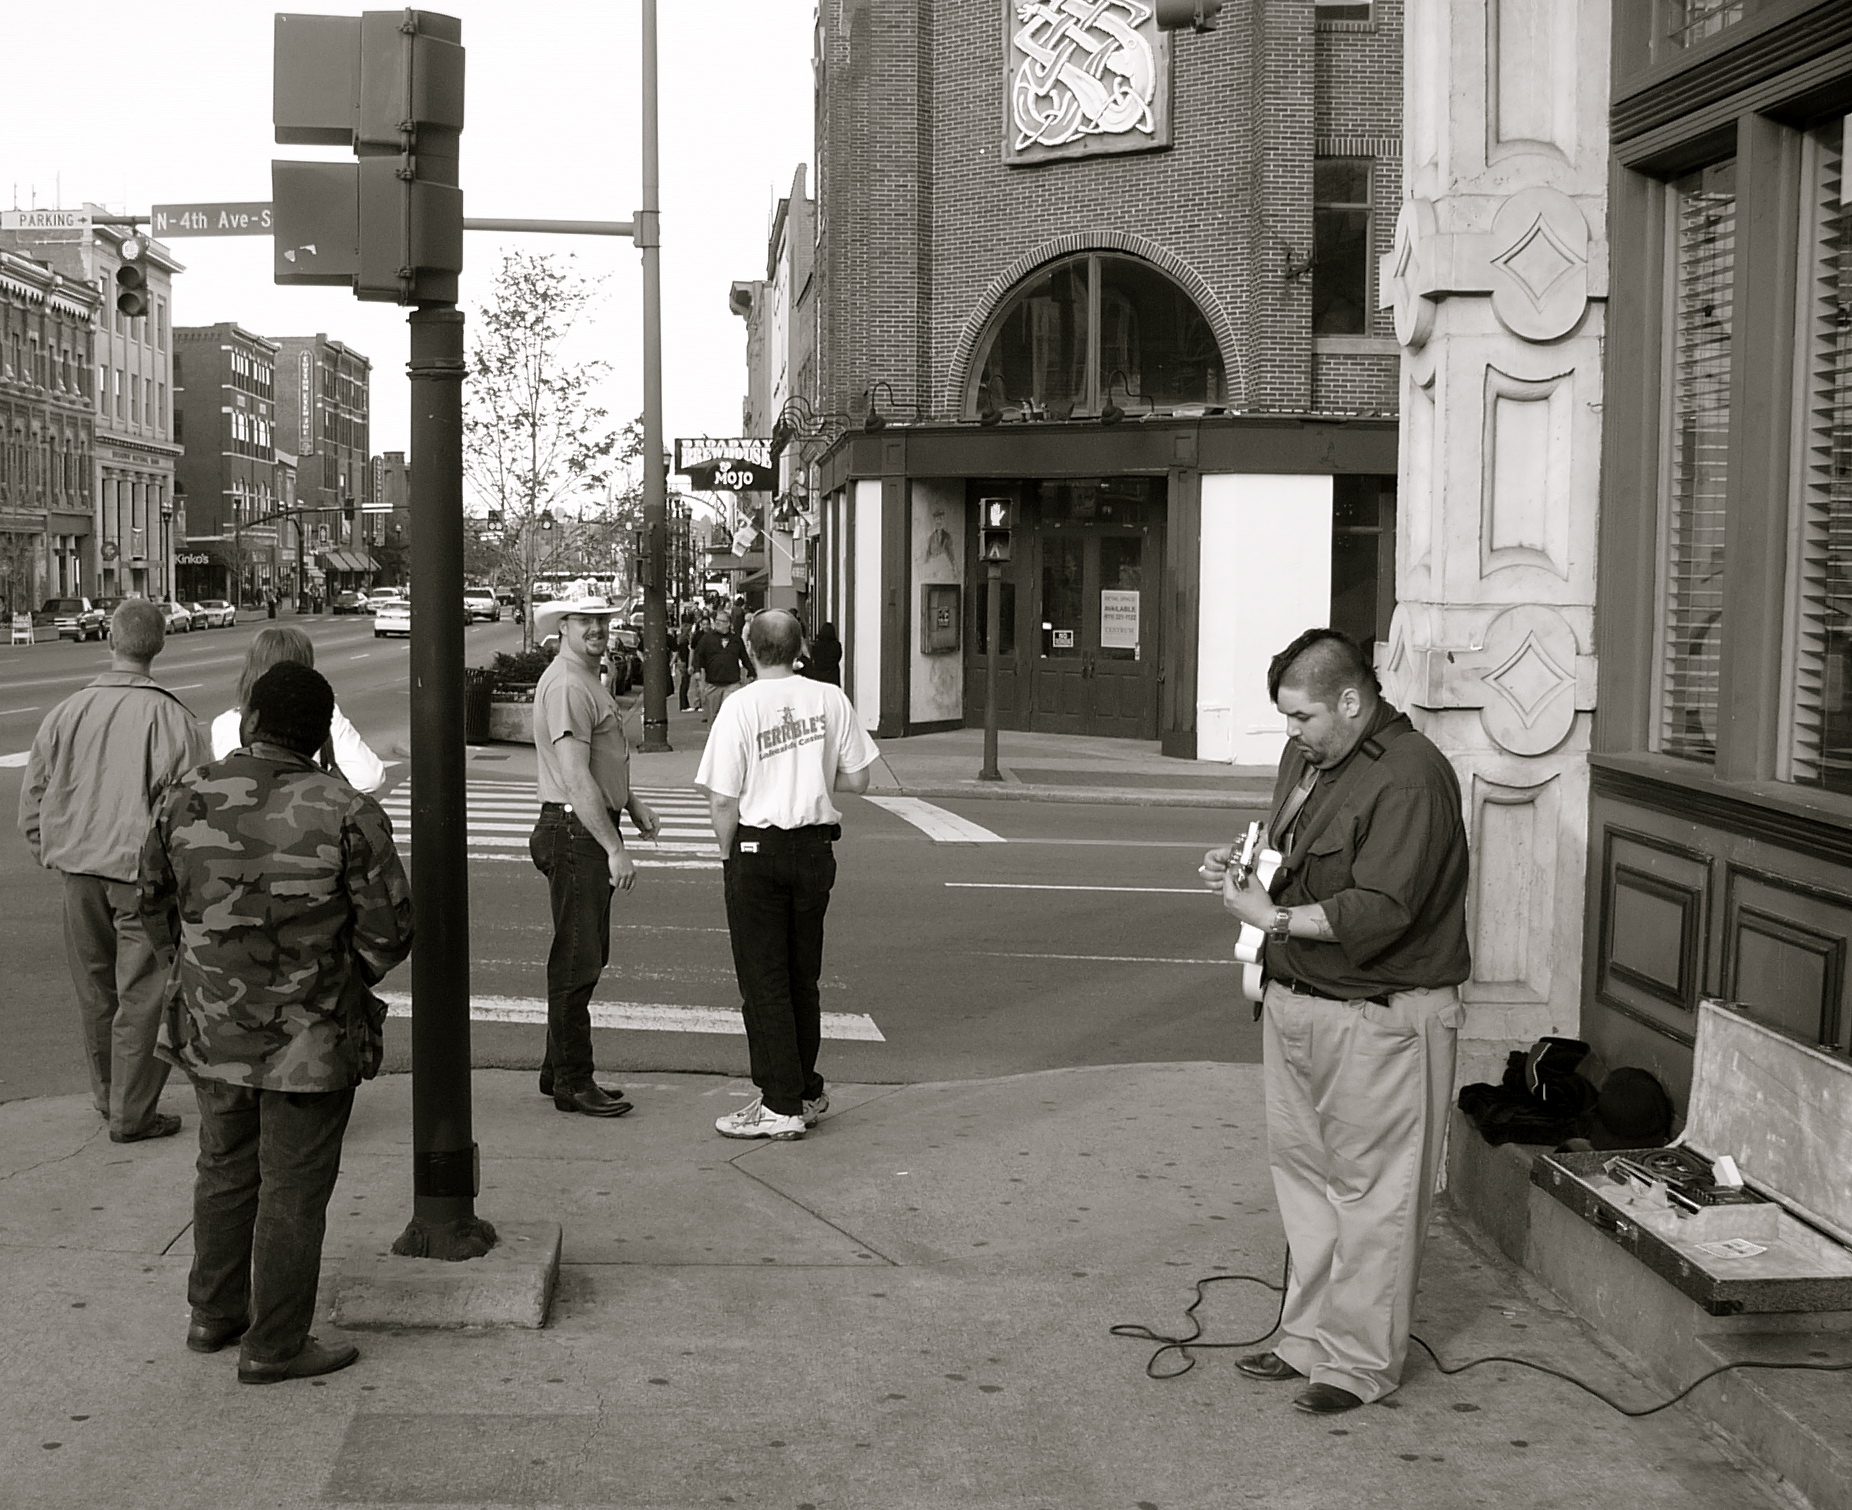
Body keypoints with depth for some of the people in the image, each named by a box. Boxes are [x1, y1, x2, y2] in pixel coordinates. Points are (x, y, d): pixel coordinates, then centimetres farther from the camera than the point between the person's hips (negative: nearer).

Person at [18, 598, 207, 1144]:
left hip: (79, 872, 5)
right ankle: (132, 1114, 9)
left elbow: (33, 796, 7)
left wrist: (51, 853, 20)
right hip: (144, 873, -5)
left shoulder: (66, 713, -1)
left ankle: (107, 1095, 34)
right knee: (142, 995, 4)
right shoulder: (168, 716, -14)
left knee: (94, 991, 18)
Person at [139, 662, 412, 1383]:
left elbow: (155, 907, 7)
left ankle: (214, 1313, 34)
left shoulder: (187, 799, -5)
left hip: (211, 1028, 4)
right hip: (311, 1038, -4)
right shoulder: (347, 812, -15)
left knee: (226, 1169, 21)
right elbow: (389, 929, -12)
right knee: (293, 1188, 6)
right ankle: (274, 1346, 14)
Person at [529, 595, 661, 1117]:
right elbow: (576, 779, -24)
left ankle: (560, 1070, 27)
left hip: (593, 830, 11)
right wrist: (615, 849, -25)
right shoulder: (565, 686, -18)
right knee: (576, 962, -5)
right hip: (574, 832, -11)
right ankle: (572, 1084, 3)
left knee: (587, 957, 17)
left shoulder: (588, 681, 17)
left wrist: (632, 802, 24)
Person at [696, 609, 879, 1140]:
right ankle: (807, 1092, 26)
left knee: (764, 980, 2)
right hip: (815, 847, 4)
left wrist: (729, 856, 4)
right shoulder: (831, 699, 0)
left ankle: (781, 1104, 2)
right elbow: (857, 779, 5)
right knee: (802, 976, 17)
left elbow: (723, 801, -11)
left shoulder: (739, 707, -10)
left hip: (757, 847, -4)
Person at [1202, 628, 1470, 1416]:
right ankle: (1309, 1337, 27)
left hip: (1377, 1019, -9)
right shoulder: (1304, 757, 11)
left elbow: (1378, 911, -25)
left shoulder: (1411, 777, -18)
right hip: (1295, 1001, 9)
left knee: (1371, 1191, 1)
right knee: (1303, 1173, 15)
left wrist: (1275, 917, -18)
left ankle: (1362, 1360, 11)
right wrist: (1242, 870, 4)